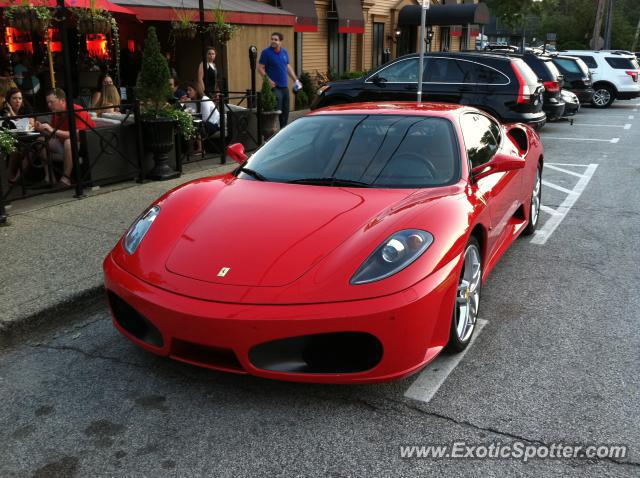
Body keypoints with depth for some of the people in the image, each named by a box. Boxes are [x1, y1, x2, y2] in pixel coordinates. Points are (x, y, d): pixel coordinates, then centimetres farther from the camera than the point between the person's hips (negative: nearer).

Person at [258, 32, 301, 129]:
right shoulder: (266, 52, -6)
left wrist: (296, 80, 17)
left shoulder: (284, 52, 11)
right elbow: (260, 68, -7)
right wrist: (268, 80, -17)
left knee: (285, 110, 11)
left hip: (285, 86, 6)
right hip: (274, 86, -6)